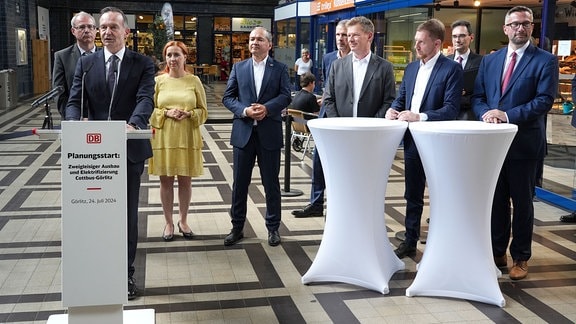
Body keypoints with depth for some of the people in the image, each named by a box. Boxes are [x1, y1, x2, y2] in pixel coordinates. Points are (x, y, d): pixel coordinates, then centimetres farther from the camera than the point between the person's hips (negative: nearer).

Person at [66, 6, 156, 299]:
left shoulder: (143, 64, -1)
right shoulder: (86, 63, 6)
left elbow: (146, 99, -15)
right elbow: (74, 101, 0)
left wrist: (133, 124, -36)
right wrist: (75, 123, -23)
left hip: (130, 149, -2)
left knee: (128, 213, 8)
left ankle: (125, 272, 22)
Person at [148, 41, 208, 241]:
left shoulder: (194, 81, 3)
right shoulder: (158, 81, 2)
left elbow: (203, 111, 5)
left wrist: (189, 114, -13)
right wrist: (166, 113, -12)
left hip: (187, 138, 0)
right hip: (164, 138, 0)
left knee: (185, 180, 8)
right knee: (166, 180, 6)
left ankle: (183, 221, 24)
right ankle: (168, 222, 19)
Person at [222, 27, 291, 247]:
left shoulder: (280, 69, 4)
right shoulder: (238, 68, 8)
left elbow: (285, 96, -5)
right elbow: (227, 97, 4)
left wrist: (266, 108, -21)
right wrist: (244, 110, -13)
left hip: (269, 133, -1)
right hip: (243, 132, 2)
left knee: (271, 183, 7)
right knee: (240, 183, 8)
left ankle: (273, 227, 21)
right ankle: (237, 227, 21)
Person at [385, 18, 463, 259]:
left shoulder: (452, 69, -10)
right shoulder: (411, 68, 12)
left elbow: (451, 109, -18)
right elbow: (401, 97, 16)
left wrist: (420, 117, -26)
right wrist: (393, 109, -6)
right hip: (412, 139, 6)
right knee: (412, 195, 14)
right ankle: (410, 241, 25)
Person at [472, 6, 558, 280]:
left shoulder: (545, 61, -4)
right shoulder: (489, 60, 11)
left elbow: (545, 100, -14)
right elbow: (477, 97, 8)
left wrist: (508, 115, -20)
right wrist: (486, 113, -13)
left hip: (524, 143, -4)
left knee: (522, 202, 7)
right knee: (496, 200, 13)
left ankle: (520, 258, 20)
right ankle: (497, 252, 26)